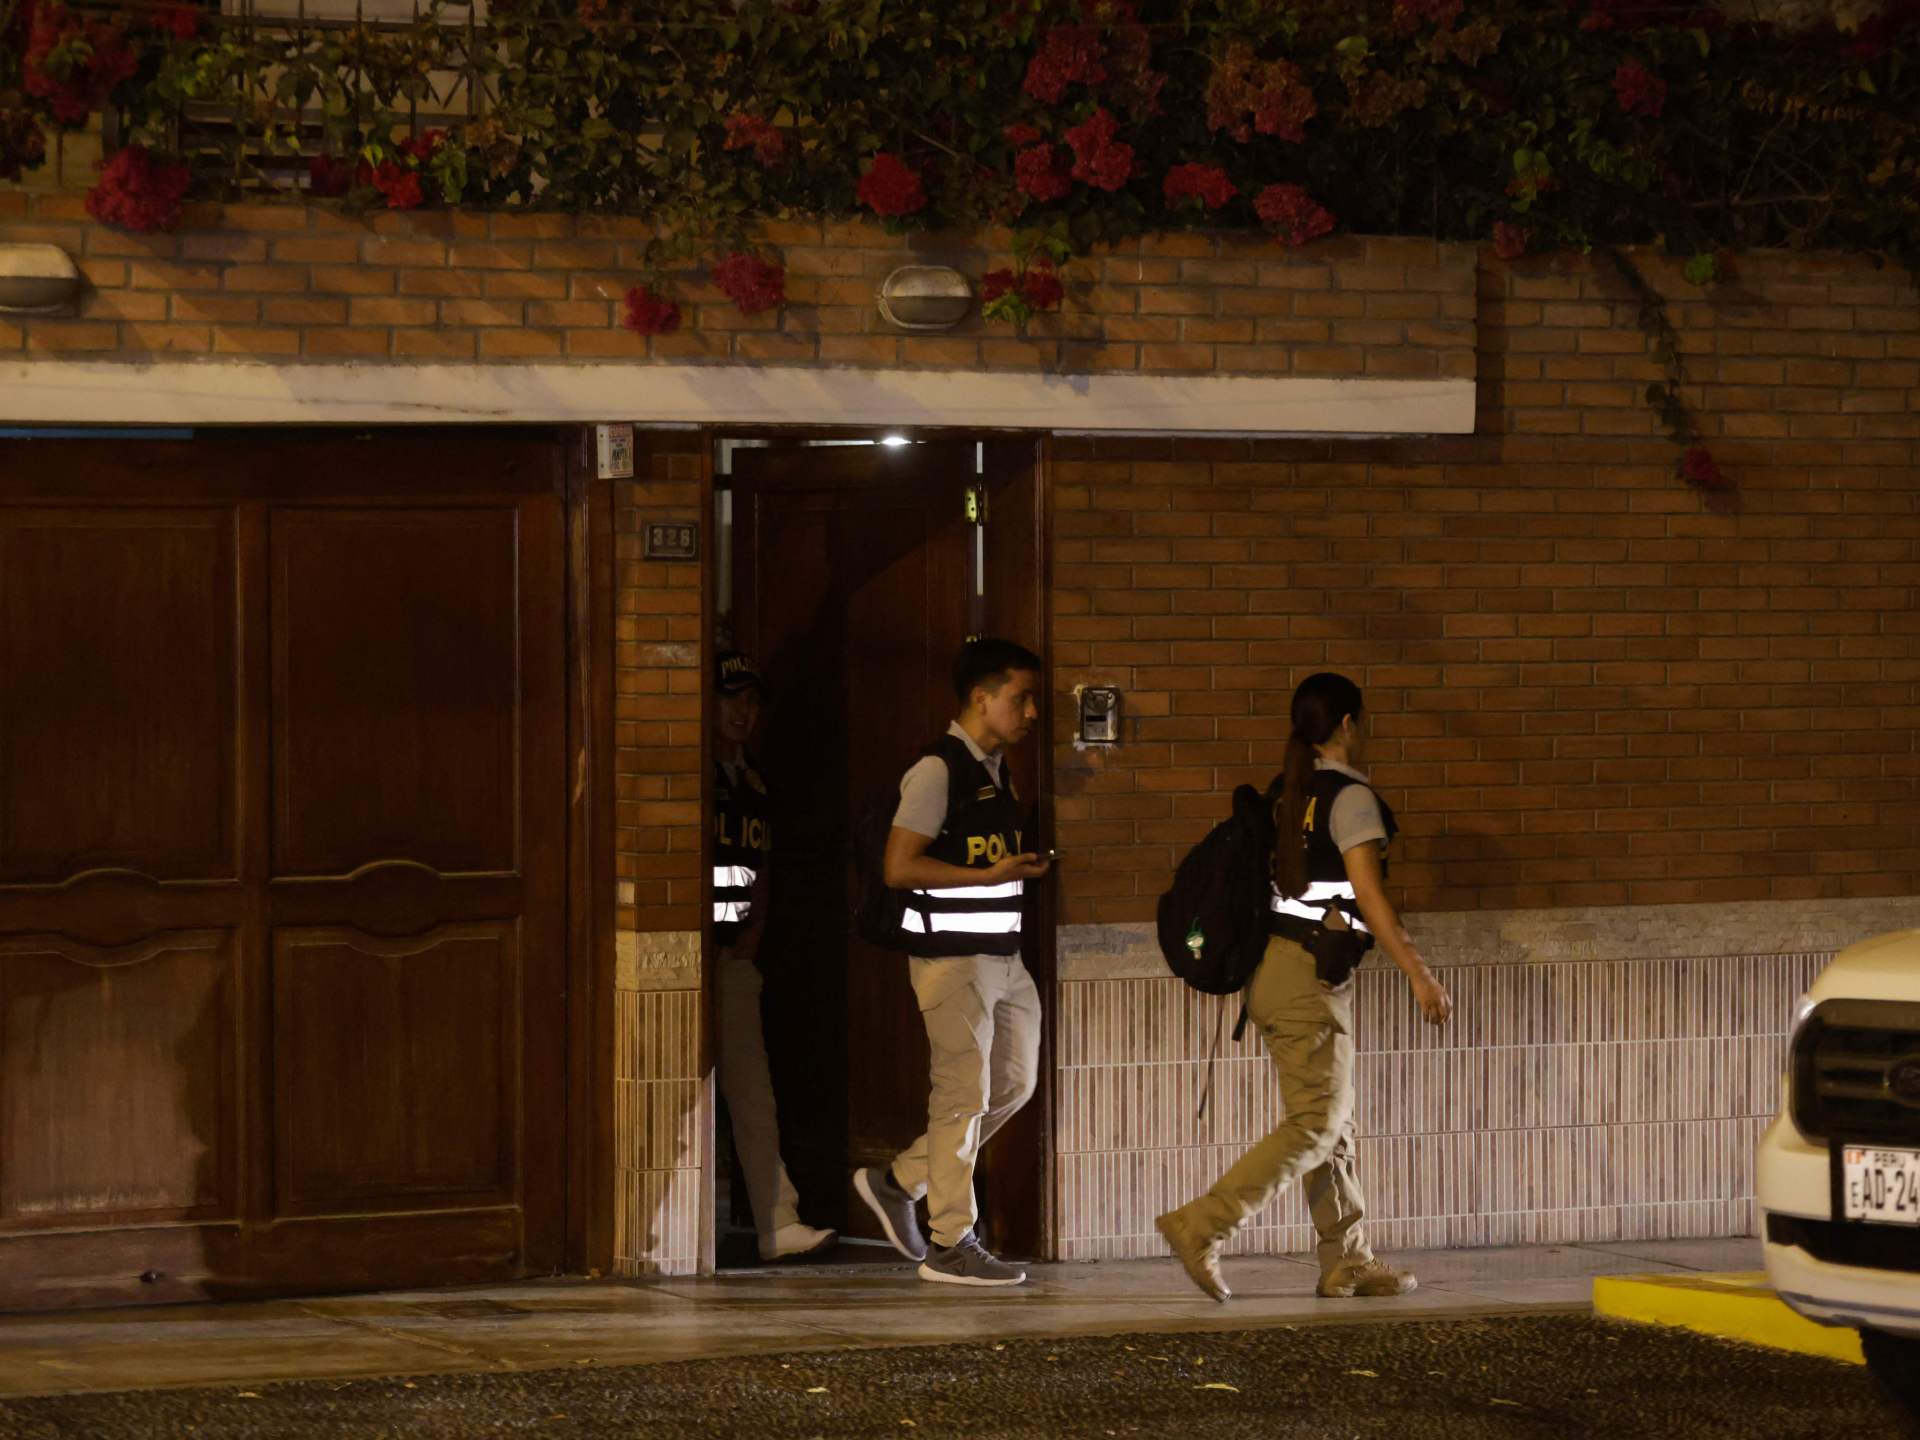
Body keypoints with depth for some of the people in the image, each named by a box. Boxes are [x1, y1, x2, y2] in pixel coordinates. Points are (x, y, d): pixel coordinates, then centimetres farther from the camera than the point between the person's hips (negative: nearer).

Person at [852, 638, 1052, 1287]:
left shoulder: (997, 769, 14)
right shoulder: (938, 769, -14)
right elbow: (900, 867, -19)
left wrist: (1029, 864, 10)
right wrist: (992, 875, -21)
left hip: (1001, 955, 9)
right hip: (953, 955, -9)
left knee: (1013, 1085, 12)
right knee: (964, 1093, -4)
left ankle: (896, 1182, 23)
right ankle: (950, 1245, 5)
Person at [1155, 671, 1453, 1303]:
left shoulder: (1283, 793, 12)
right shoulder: (1350, 797, -11)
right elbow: (1369, 897, -16)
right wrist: (1418, 974, -13)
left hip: (1269, 965, 9)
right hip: (1312, 973, -9)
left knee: (1333, 1121, 11)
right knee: (1317, 1124, -7)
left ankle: (1347, 1262, 12)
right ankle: (1201, 1227, -15)